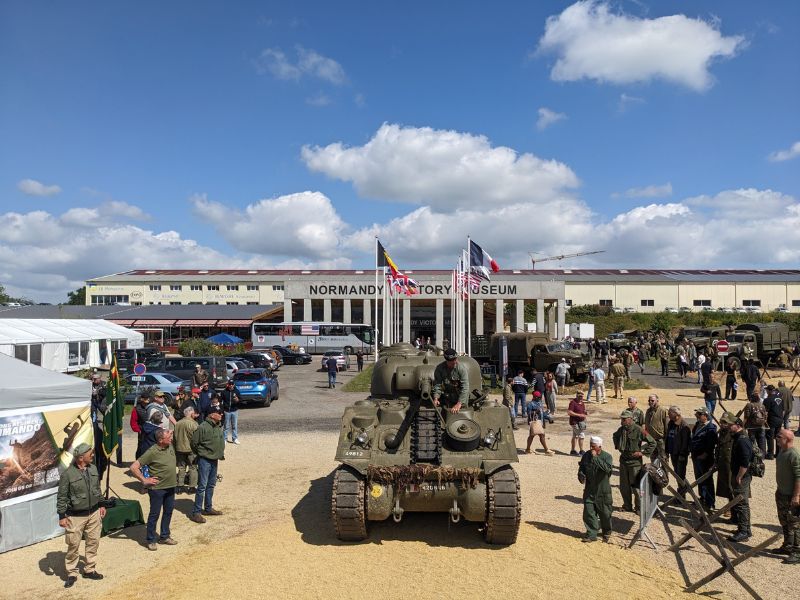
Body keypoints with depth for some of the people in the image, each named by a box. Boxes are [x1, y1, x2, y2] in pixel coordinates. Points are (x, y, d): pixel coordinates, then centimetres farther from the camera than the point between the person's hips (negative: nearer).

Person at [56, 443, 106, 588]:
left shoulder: (93, 469, 1)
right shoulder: (68, 474, -16)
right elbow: (61, 497, -10)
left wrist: (101, 505, 16)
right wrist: (62, 516, -9)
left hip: (94, 513, 5)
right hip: (76, 516, -5)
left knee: (93, 542, 11)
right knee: (73, 545, 2)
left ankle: (90, 569, 26)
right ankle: (72, 574, 18)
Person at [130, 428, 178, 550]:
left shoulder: (170, 446, 1)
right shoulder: (152, 452, -20)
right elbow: (134, 467, -19)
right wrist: (144, 480, -16)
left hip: (171, 486, 7)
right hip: (157, 488, -7)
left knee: (168, 511, 16)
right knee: (155, 514, 5)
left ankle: (164, 536, 32)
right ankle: (150, 540, 20)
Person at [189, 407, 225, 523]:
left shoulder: (219, 426, 4)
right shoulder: (203, 427, -20)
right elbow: (194, 442, -12)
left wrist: (220, 454, 12)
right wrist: (200, 454, 0)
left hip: (215, 460, 8)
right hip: (205, 460, -8)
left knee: (211, 485, 17)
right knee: (202, 486, -5)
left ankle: (208, 508, 30)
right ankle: (196, 512, 3)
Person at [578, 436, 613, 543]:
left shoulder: (607, 456, -10)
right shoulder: (586, 456, 3)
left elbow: (607, 468, -28)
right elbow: (581, 468, 15)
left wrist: (595, 457, -30)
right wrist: (581, 476, -6)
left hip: (603, 490, -3)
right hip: (589, 490, 3)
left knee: (605, 513, 9)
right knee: (588, 512, -1)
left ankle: (607, 533, 31)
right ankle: (591, 534, 11)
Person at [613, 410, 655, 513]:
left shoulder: (638, 430, -17)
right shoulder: (621, 430, 1)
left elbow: (652, 443, -13)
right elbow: (615, 436, 27)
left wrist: (642, 453, -14)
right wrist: (617, 446, 13)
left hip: (635, 461, -6)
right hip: (623, 461, 6)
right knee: (624, 486, 12)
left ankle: (639, 507, 17)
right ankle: (627, 506, 26)